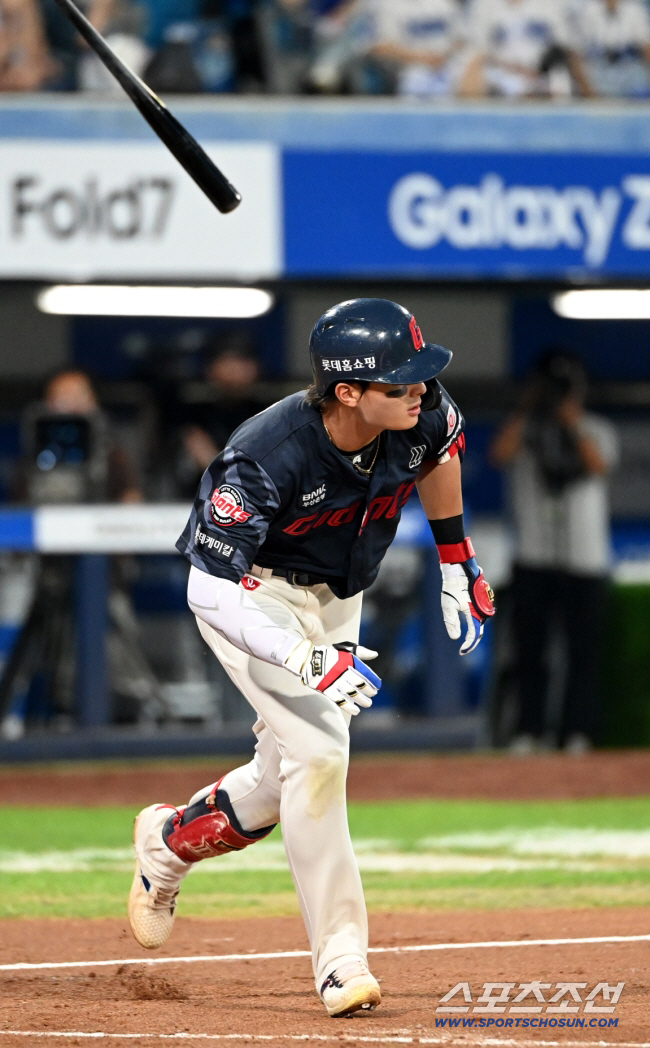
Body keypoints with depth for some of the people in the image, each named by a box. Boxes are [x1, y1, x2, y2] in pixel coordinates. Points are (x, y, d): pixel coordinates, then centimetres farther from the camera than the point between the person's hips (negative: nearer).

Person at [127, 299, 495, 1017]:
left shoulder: (423, 418, -21)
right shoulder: (265, 458, -37)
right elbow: (212, 592, -36)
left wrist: (457, 563, 10)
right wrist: (305, 659, -47)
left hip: (336, 600, 6)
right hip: (251, 597, -6)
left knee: (285, 782, 11)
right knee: (318, 752, -22)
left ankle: (169, 839, 40)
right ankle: (341, 959, -16)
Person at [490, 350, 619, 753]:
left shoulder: (596, 430, 9)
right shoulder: (524, 429, 8)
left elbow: (599, 465, -11)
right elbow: (500, 455, -13)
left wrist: (572, 424, -13)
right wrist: (526, 411, -9)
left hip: (586, 561, 0)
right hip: (534, 559, 0)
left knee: (585, 650, -3)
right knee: (530, 647, -1)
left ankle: (578, 732, -1)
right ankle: (529, 731, 3)